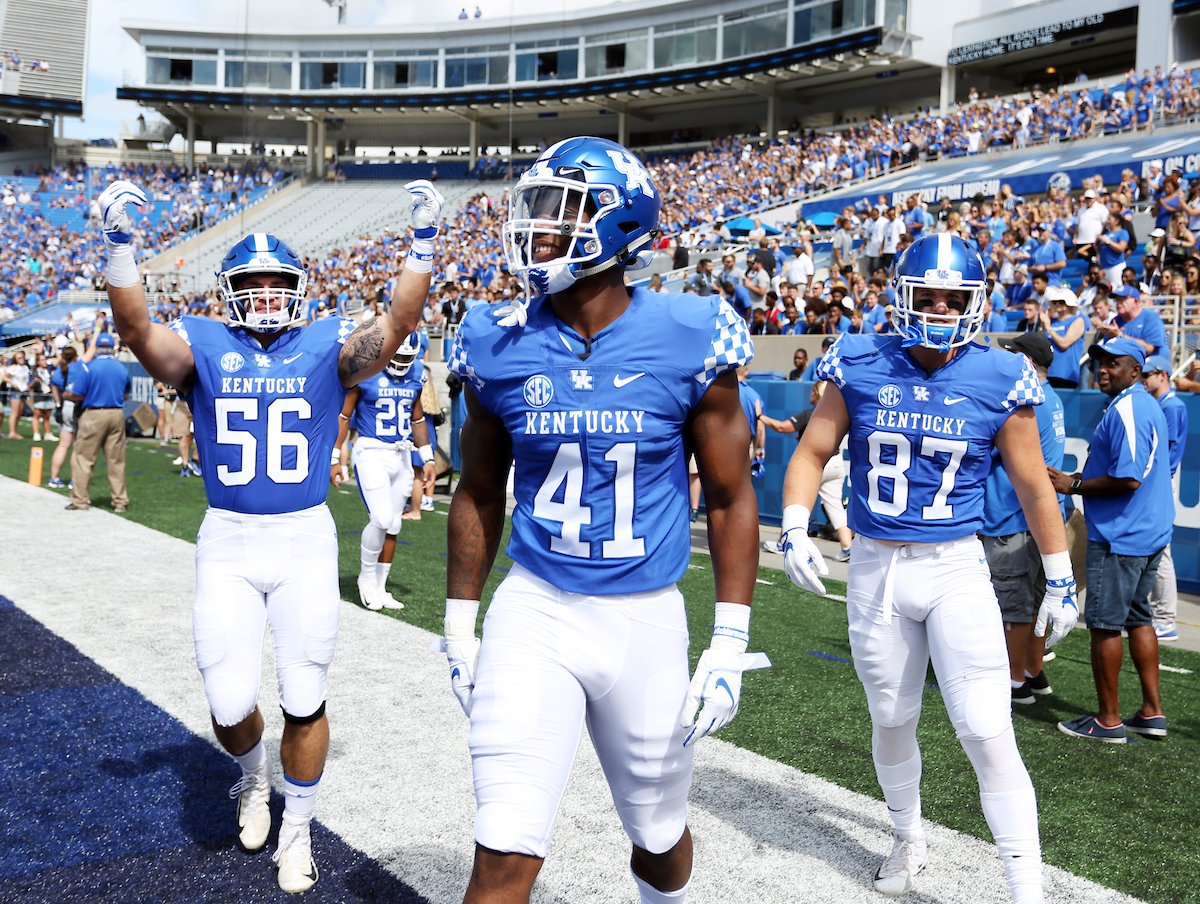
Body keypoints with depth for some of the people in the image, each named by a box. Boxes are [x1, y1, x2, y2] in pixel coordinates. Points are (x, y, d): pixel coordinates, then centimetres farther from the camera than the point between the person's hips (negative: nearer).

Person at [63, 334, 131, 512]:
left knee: (84, 458, 4)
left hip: (94, 415, -4)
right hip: (117, 415, 4)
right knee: (116, 460, 9)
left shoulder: (89, 368, -9)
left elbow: (77, 396, -7)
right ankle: (120, 501, 14)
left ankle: (80, 501, 6)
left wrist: (67, 395, 14)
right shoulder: (122, 368, 3)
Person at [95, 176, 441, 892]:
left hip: (306, 540, 0)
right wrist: (121, 247, -30)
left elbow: (395, 330, -15)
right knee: (231, 706, 2)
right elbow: (139, 334, -17)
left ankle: (296, 830, 30)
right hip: (227, 543, 1)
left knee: (304, 704, 8)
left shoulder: (327, 347, 1)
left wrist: (423, 244, -24)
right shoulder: (204, 346, 2)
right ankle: (255, 777, 39)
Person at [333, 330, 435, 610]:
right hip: (371, 453, -5)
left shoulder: (416, 374, 7)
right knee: (382, 519, -17)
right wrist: (334, 458, -5)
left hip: (402, 456, 5)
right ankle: (367, 576, 7)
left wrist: (427, 458, 14)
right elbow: (343, 416, -3)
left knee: (392, 526, 8)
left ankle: (379, 588, 18)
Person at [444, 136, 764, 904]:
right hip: (534, 613, 0)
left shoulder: (688, 341, -9)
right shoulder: (500, 347, -3)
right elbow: (480, 494, 9)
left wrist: (730, 646, -4)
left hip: (645, 620, 0)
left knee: (659, 832, 19)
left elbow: (730, 498, -2)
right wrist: (460, 623, 11)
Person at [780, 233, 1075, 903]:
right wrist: (796, 529, -10)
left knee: (989, 733, -9)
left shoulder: (999, 381, -5)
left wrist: (1060, 580, 9)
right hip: (876, 570, 2)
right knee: (893, 721, 17)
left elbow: (1034, 488, 4)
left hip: (956, 569, -2)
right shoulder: (861, 369, -3)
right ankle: (909, 840, 43)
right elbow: (812, 453, 6)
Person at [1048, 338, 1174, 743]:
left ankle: (1108, 719, 4)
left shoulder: (1126, 410, -18)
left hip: (1118, 537, -11)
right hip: (1150, 532, 11)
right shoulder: (1147, 406, 16)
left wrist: (1073, 486, -14)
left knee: (1104, 623, -3)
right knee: (1137, 618, 16)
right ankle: (1151, 712, 21)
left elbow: (1128, 479, -25)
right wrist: (1081, 476, 15)